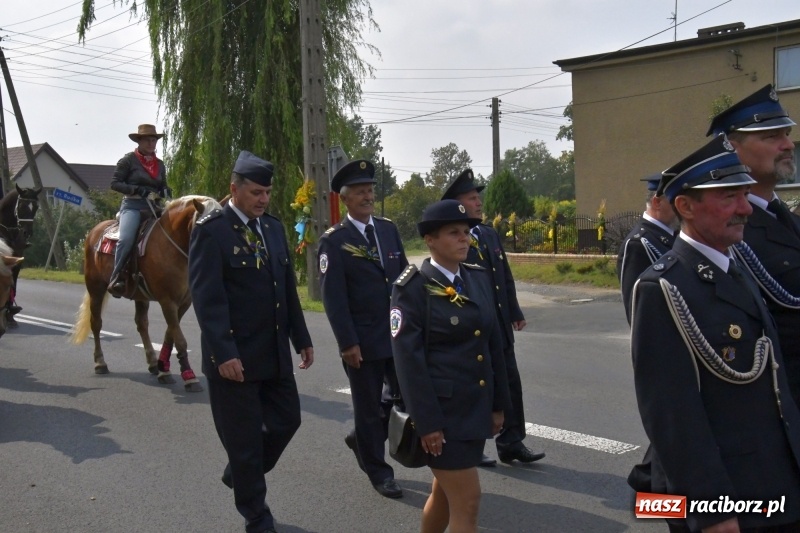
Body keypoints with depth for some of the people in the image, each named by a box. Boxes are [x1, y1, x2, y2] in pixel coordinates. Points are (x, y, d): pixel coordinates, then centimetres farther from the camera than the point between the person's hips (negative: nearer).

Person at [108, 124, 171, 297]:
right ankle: (116, 279, -24)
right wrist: (137, 189, -18)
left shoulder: (160, 164, 16)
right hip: (132, 206, -5)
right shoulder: (129, 159, 0)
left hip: (153, 208, 6)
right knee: (126, 239, -29)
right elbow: (114, 183, -4)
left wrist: (164, 192, 0)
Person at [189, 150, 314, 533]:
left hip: (275, 352, 7)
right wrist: (224, 353, -24)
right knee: (244, 439, 6)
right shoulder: (210, 231, -11)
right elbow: (206, 298, -18)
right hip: (235, 356, -7)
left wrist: (301, 339, 13)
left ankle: (240, 474, 39)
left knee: (287, 420, 14)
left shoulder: (274, 228, 10)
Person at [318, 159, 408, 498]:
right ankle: (378, 472, 25)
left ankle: (363, 440, 37)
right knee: (368, 407, 7)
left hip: (398, 335, 5)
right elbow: (333, 297, -13)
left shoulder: (389, 229, 8)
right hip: (363, 341, -5)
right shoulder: (333, 241, -9)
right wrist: (348, 343, -17)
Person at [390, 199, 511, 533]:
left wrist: (498, 403, 11)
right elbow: (408, 359, -16)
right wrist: (427, 422, -18)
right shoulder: (412, 288, -12)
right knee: (467, 500, -3)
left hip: (476, 407, 7)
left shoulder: (478, 278, 8)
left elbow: (494, 344, 12)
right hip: (442, 410, -6)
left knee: (445, 493, 19)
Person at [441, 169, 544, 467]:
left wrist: (515, 313, 12)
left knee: (510, 383, 10)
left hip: (500, 326, 7)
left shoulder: (491, 234, 11)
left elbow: (506, 278, 15)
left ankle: (511, 443, 22)